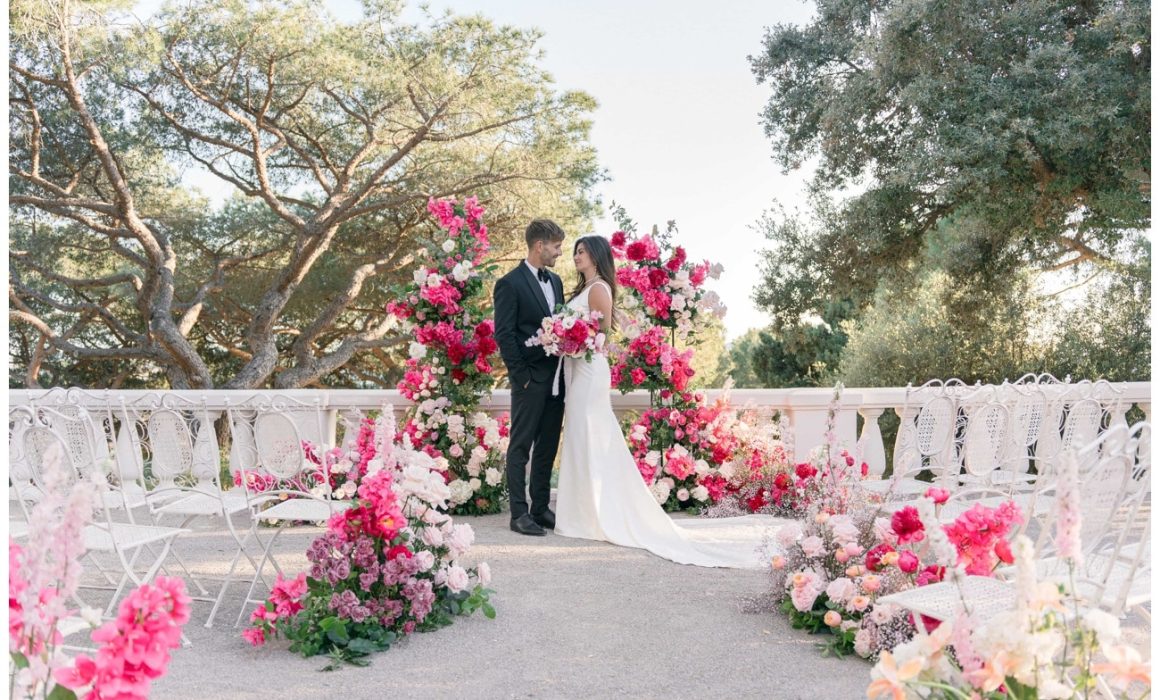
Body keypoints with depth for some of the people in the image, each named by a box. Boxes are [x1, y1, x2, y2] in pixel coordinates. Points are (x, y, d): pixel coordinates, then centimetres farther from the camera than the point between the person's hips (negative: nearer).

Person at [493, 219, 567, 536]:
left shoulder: (555, 281, 14)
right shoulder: (510, 284, -8)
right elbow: (504, 335, -11)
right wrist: (521, 376, -14)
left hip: (556, 379, 7)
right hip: (530, 380, -7)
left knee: (547, 448, 12)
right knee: (520, 447, 1)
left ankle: (541, 508, 22)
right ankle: (519, 513, 6)